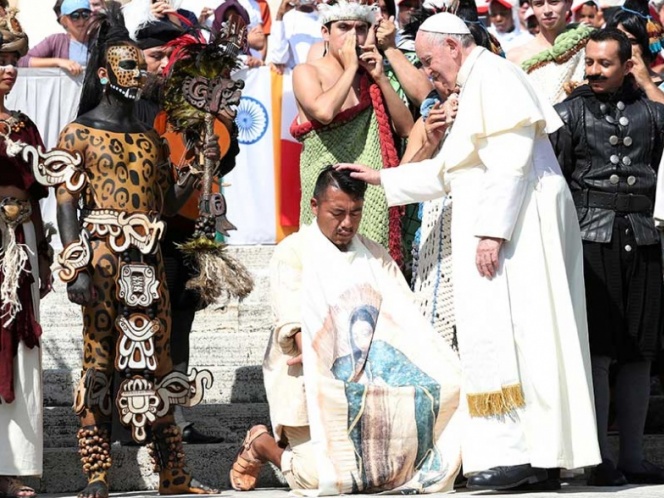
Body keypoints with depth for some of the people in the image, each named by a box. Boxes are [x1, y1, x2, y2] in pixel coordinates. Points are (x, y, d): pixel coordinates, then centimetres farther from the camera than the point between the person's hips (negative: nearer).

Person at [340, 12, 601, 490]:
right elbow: (448, 169, 30)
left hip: (514, 219, -10)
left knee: (502, 334, -12)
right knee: (512, 337, 6)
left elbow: (510, 161, -19)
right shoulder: (479, 84, 24)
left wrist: (491, 230, -22)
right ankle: (538, 455, 5)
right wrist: (381, 178, 30)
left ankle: (517, 455, -14)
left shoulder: (493, 75, -8)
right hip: (507, 226, 10)